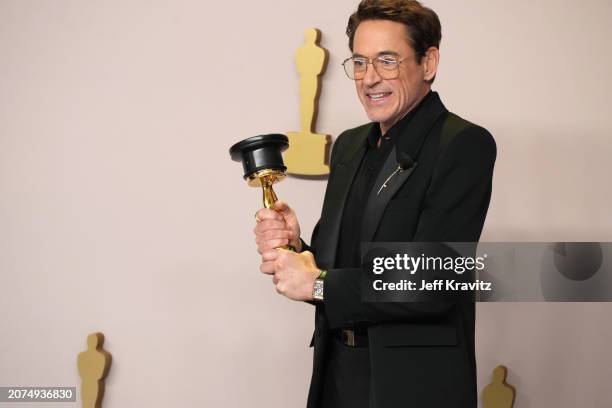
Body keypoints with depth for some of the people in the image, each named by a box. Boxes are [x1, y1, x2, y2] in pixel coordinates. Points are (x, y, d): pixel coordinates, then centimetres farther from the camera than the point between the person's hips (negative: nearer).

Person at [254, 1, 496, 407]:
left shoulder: (464, 145, -14)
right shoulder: (349, 146, 9)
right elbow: (334, 266, 11)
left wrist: (317, 284, -15)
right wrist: (294, 249, -10)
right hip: (336, 374, 6)